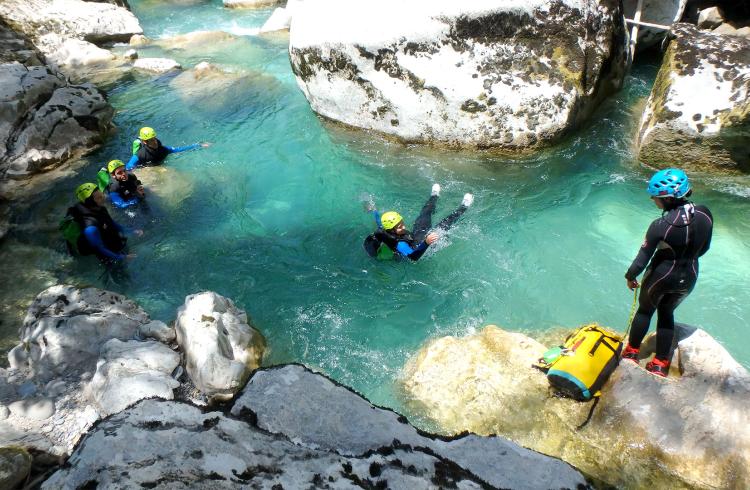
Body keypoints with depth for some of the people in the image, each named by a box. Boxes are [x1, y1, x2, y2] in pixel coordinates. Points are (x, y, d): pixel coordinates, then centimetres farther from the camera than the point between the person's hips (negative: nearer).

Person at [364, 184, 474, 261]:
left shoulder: (384, 233, -24)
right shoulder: (398, 244, -44)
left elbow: (380, 223, -1)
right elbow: (413, 257, -59)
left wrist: (374, 211, 13)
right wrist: (426, 243, -73)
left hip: (414, 238, 7)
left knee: (423, 217, 20)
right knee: (442, 226, -14)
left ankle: (434, 196, 47)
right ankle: (463, 208, 6)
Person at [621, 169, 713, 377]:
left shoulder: (661, 225, -29)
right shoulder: (705, 215, -13)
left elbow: (642, 259, -21)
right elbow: (704, 248, 3)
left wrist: (630, 276, -3)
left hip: (661, 275, -4)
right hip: (688, 279, 4)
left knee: (645, 310, 22)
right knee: (667, 313, 24)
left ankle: (632, 352, 37)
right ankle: (660, 364, 30)